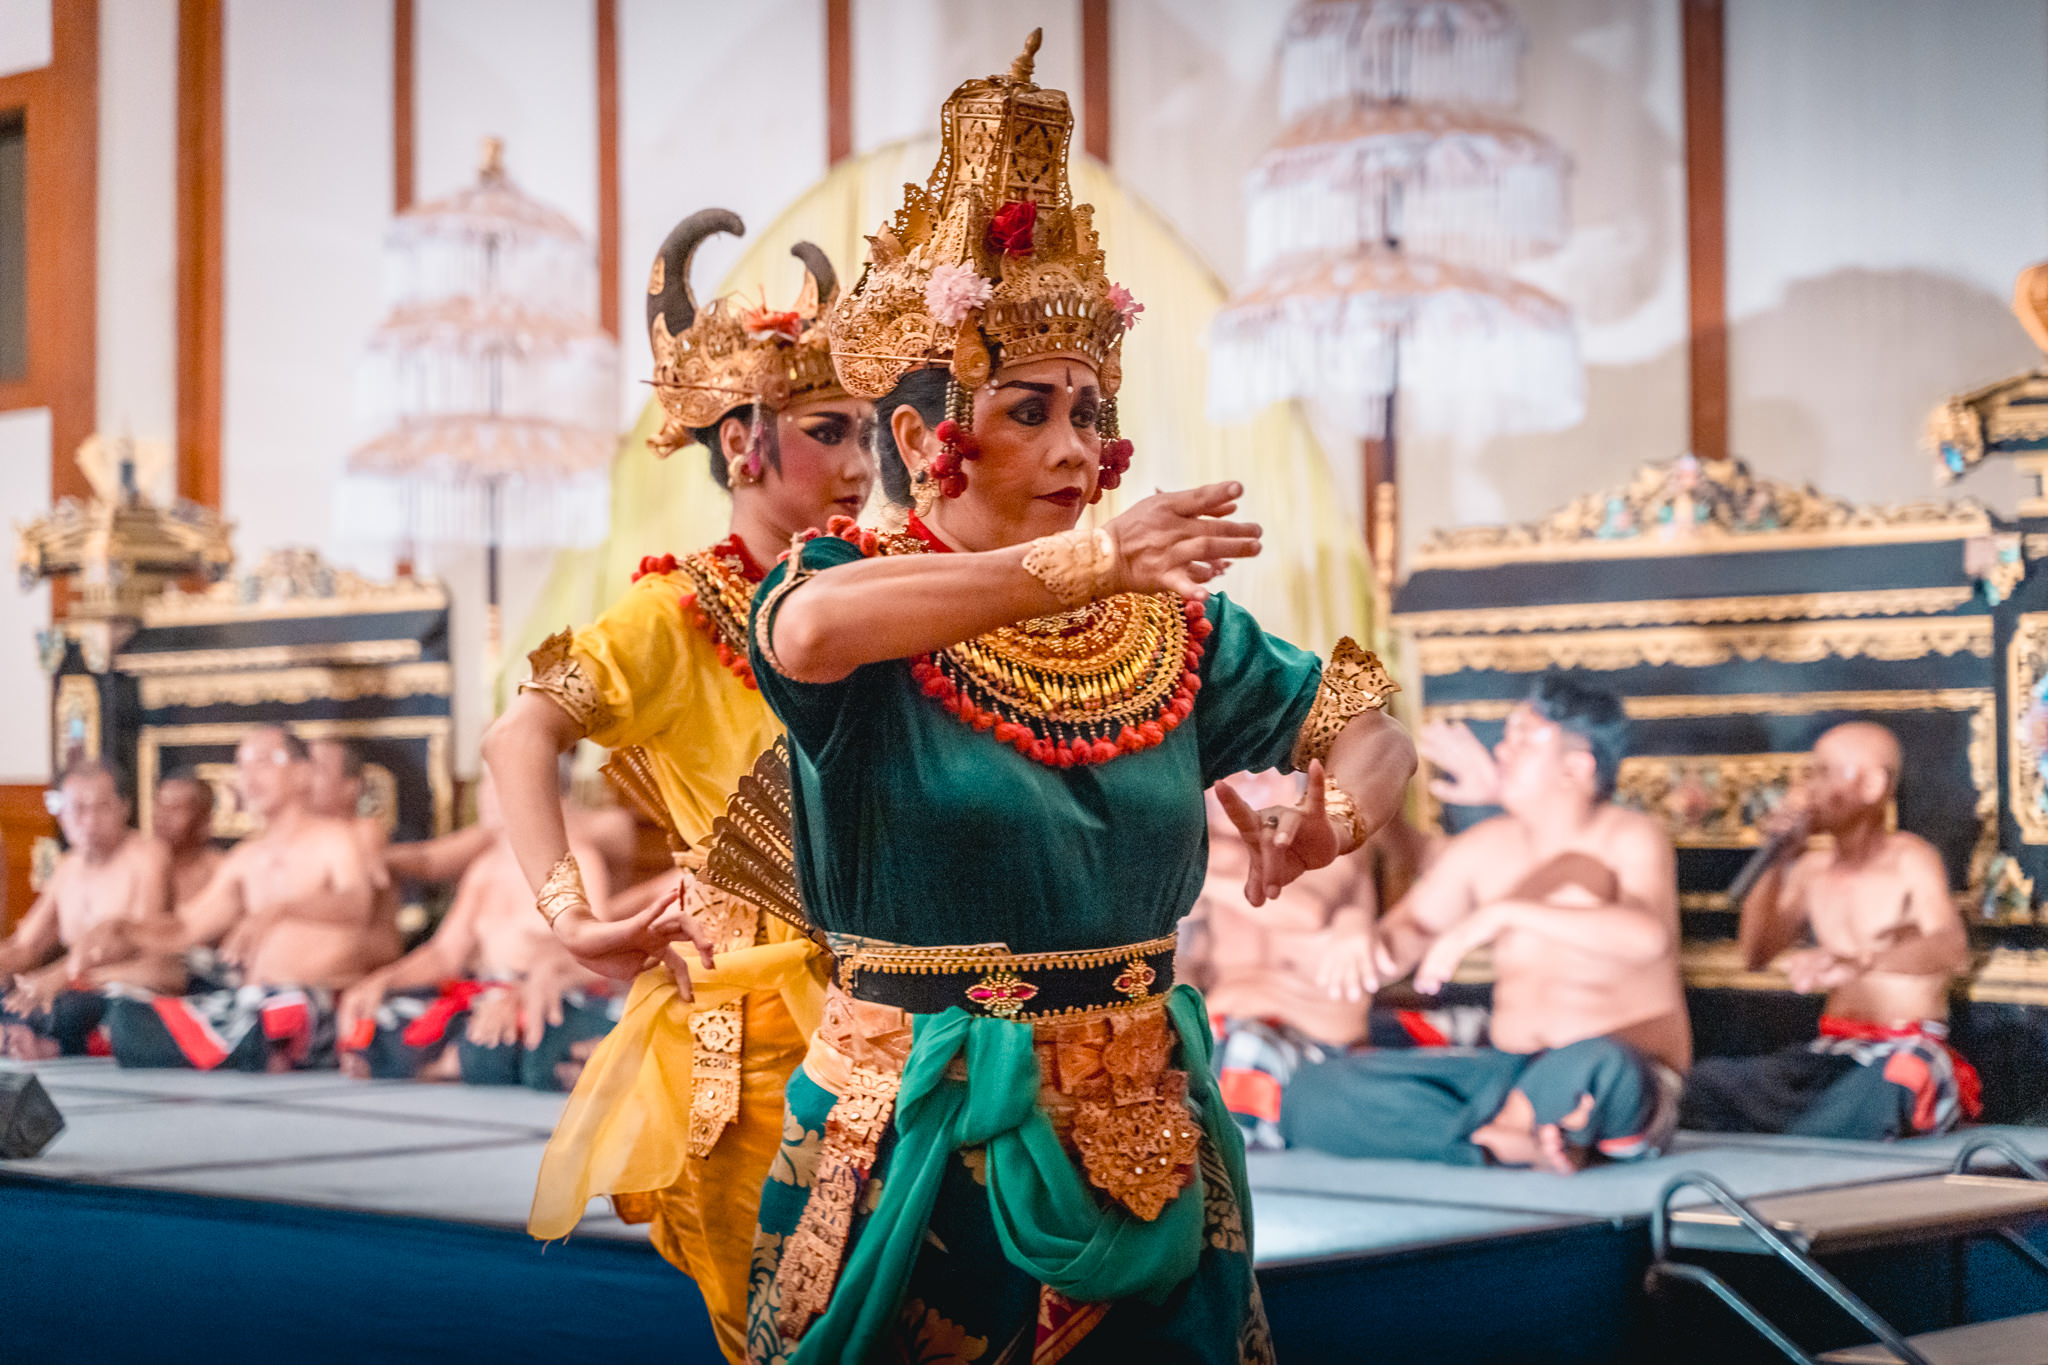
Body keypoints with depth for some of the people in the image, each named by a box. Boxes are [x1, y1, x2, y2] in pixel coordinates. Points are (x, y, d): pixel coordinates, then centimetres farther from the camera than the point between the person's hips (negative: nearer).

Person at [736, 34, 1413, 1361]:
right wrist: (1086, 561, -41)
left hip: (1143, 1145, 4)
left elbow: (1370, 731, 8)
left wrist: (1333, 812, -16)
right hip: (927, 1151, -4)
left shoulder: (1167, 625, 6)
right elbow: (811, 630, -31)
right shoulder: (860, 580, -7)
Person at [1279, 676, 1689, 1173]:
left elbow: (1648, 936, -31)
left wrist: (1503, 913, -34)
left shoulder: (1631, 839, -10)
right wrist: (1378, 950, -12)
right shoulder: (1483, 848, 6)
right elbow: (1409, 927, 15)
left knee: (1594, 1064, -45)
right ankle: (1520, 1146, -23)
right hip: (1510, 1071, 6)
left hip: (1631, 1081, -6)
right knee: (1311, 1095, -13)